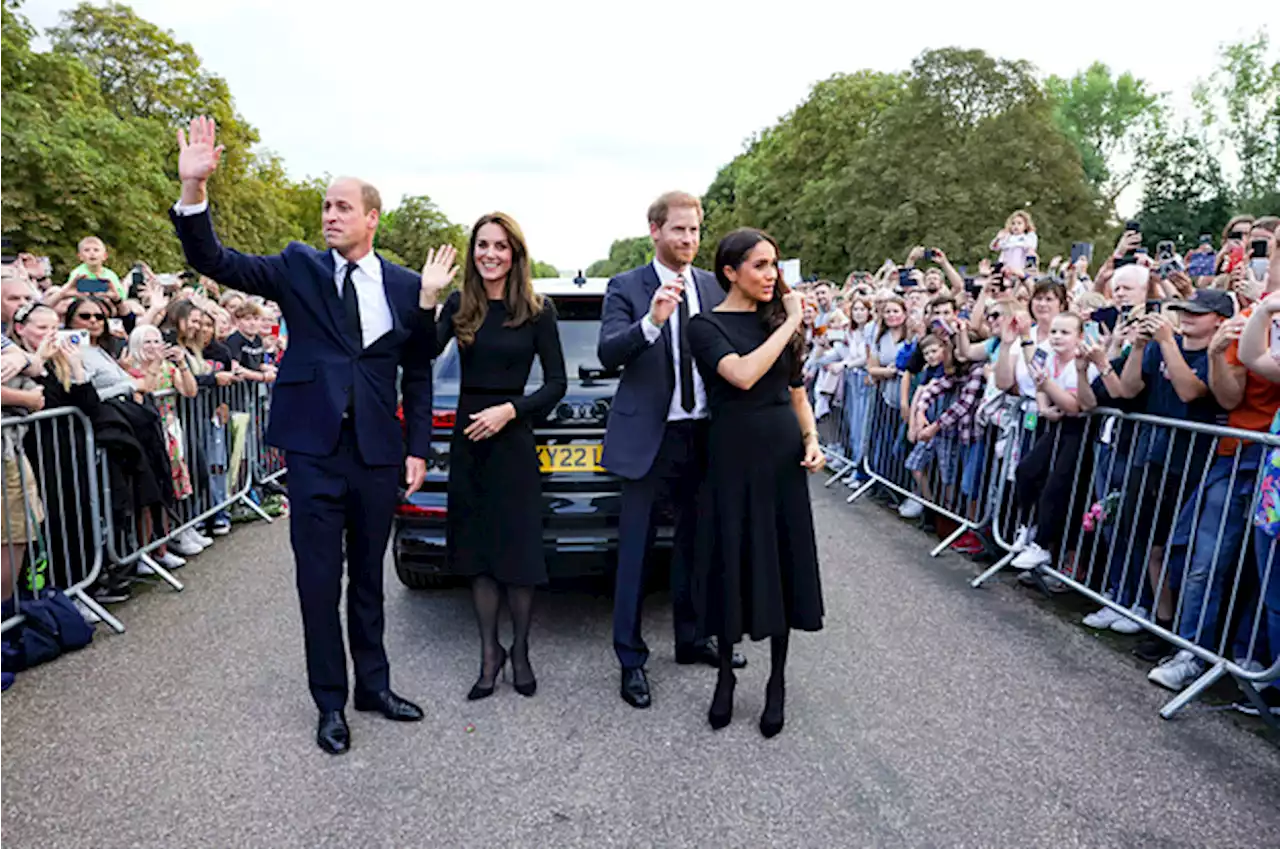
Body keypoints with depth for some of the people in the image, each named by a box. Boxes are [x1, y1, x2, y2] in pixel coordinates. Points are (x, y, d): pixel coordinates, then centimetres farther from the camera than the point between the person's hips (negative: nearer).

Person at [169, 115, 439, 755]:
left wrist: (417, 449, 3)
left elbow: (417, 374, 7)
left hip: (377, 452, 1)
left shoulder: (405, 286, 4)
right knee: (319, 580, 6)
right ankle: (331, 703, 23)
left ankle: (373, 685, 32)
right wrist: (192, 190, -23)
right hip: (315, 448, -1)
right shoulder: (299, 268, 3)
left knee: (368, 575, 15)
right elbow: (215, 262, -8)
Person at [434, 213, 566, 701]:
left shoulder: (537, 310, -3)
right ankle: (489, 653, 24)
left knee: (518, 550, 3)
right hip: (467, 439, 3)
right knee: (477, 550, 9)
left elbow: (557, 383, -3)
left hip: (512, 439, -3)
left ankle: (520, 651, 24)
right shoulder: (458, 306, 4)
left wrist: (509, 410, -15)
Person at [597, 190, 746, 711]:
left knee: (694, 544, 16)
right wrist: (652, 321, -30)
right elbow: (607, 354, -16)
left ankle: (690, 640, 34)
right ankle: (631, 660, 17)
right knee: (635, 550, 3)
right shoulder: (626, 288, -3)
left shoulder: (714, 288, 8)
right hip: (648, 436, -4)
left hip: (703, 435, 4)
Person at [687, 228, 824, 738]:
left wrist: (812, 439, 2)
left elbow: (796, 391, 16)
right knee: (734, 562, 5)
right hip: (735, 453, -4)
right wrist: (791, 323, -15)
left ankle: (777, 682, 24)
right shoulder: (707, 325, -5)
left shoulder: (778, 319, 10)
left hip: (785, 451, 4)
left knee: (784, 561, 7)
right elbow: (743, 375, -23)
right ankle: (726, 675, 26)